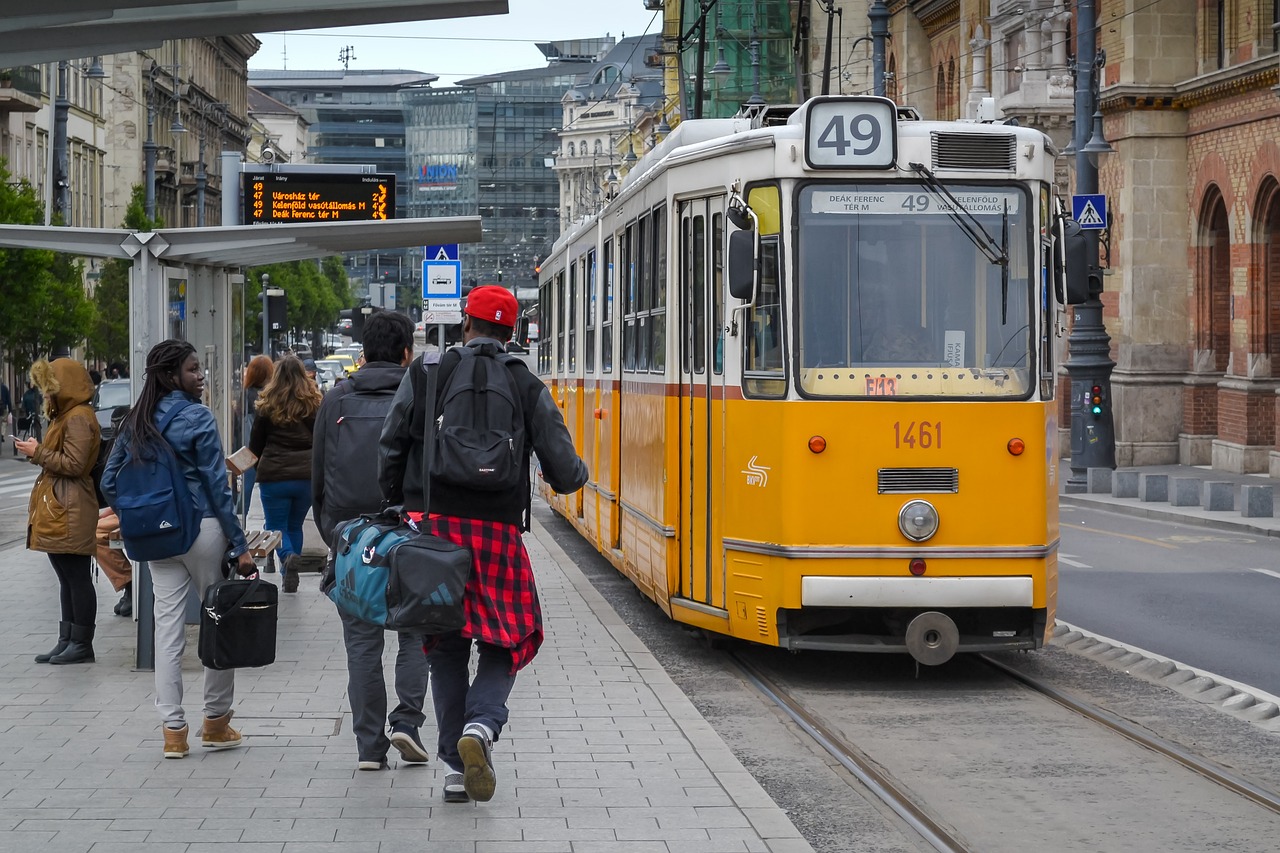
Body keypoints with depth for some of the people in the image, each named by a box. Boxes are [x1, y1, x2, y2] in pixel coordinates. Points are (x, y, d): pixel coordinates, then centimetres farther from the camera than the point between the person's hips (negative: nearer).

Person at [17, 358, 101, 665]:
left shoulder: (78, 418, -13)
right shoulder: (66, 415, 19)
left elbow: (74, 465, -19)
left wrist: (39, 453, -11)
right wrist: (37, 451, 8)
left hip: (70, 511, -11)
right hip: (57, 510, 11)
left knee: (76, 577, -5)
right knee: (68, 579, 12)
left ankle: (82, 643, -2)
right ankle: (67, 640, 15)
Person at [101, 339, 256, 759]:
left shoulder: (135, 422, 8)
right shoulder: (197, 419, -10)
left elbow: (109, 482, 10)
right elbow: (217, 487, -11)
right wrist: (240, 546, -8)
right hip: (202, 529, -6)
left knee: (168, 629, 6)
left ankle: (173, 731, 7)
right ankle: (216, 723, 15)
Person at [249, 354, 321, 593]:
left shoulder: (267, 406, -3)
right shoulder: (315, 404, 1)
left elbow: (255, 445, 5)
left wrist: (262, 464, 24)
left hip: (274, 475, -3)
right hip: (307, 475, 3)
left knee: (275, 525, 9)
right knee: (295, 526, 18)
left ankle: (287, 556, -21)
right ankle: (289, 577, 18)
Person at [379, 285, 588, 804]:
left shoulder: (424, 373, 4)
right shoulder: (527, 387, 4)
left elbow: (391, 449, 3)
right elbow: (564, 472, 0)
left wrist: (394, 508, 17)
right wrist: (576, 475, 24)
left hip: (431, 525, 1)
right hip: (497, 530, -1)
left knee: (445, 645, 11)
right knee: (508, 641, 12)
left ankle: (455, 765, 11)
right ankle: (482, 723, -15)